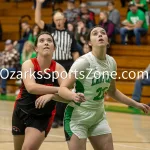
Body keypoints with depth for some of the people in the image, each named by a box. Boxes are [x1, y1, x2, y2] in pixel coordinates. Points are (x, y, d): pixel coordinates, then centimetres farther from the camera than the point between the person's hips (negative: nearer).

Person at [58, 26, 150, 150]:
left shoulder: (111, 62, 0)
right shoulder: (84, 61, -19)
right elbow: (62, 89, -22)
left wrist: (136, 104, 16)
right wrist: (73, 96, -43)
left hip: (98, 116, 7)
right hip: (78, 115, -7)